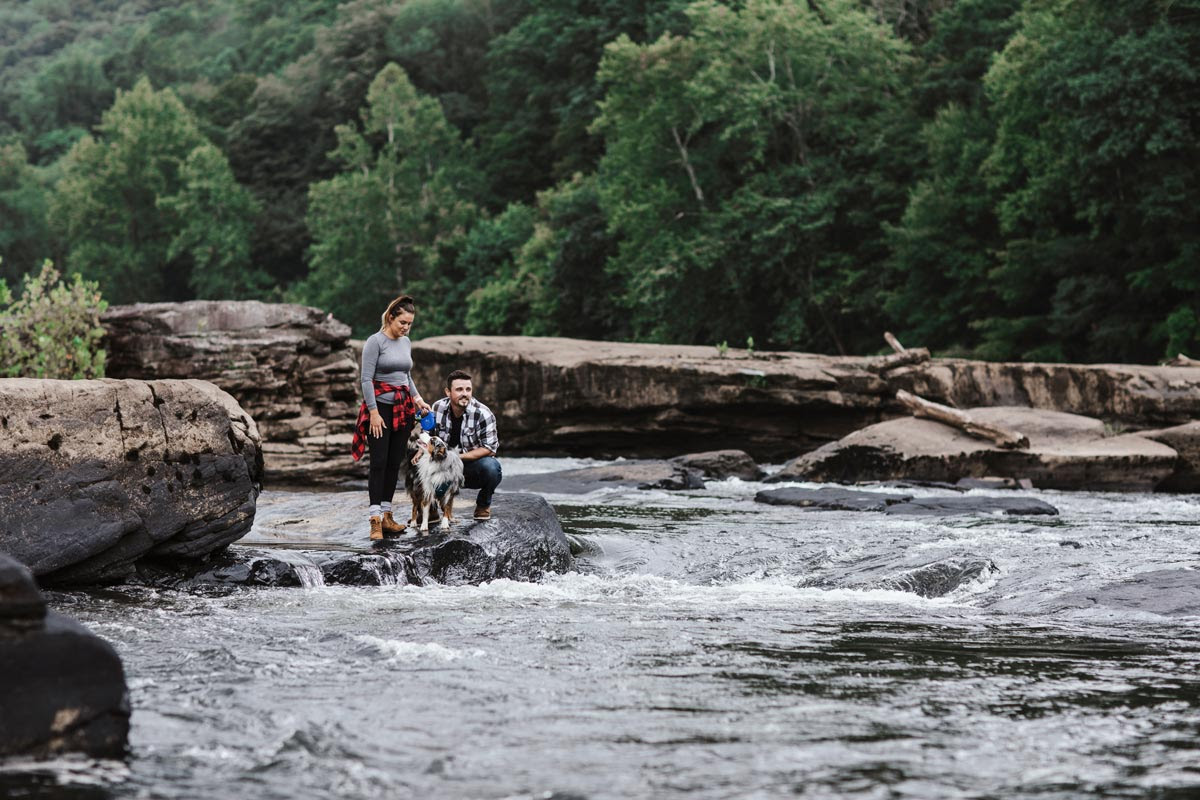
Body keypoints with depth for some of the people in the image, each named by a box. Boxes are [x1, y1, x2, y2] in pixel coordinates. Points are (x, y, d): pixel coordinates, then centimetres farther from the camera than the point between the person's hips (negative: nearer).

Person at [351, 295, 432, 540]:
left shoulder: (406, 343, 12)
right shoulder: (375, 342, -9)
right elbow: (366, 379, -13)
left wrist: (417, 398, 7)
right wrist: (374, 412, -18)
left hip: (402, 409, 7)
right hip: (380, 406, -7)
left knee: (395, 463, 6)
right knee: (379, 462, -11)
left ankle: (386, 515, 11)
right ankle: (375, 519, -14)